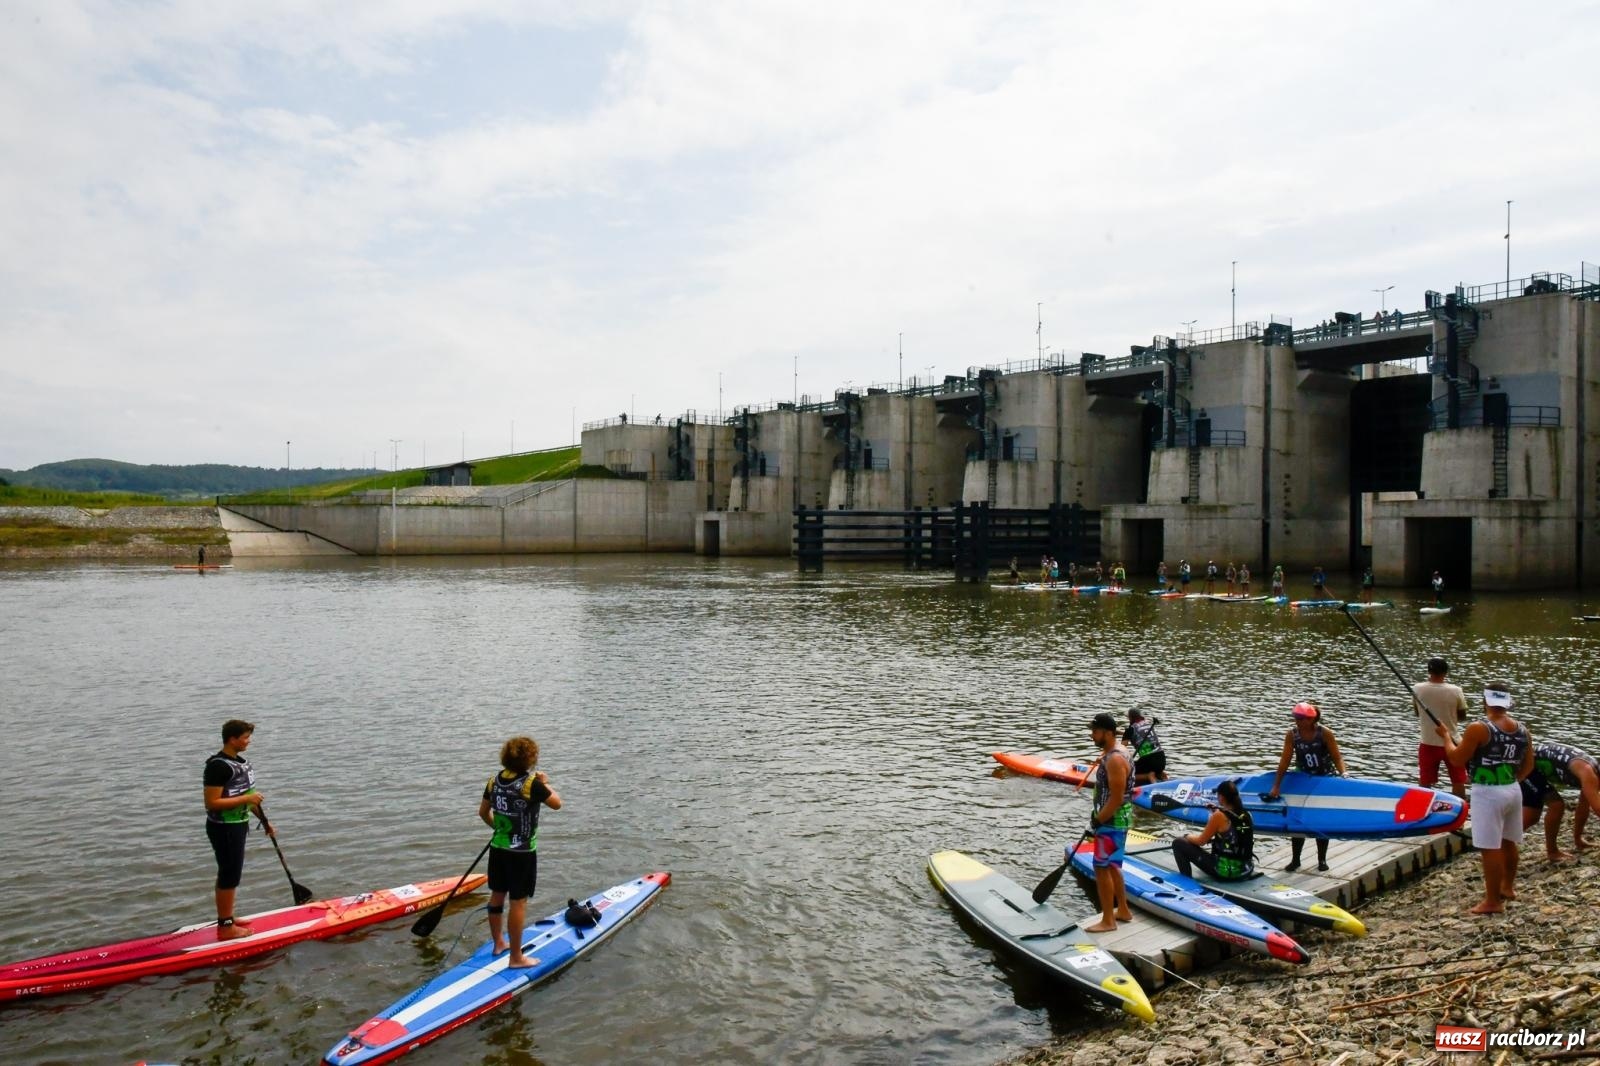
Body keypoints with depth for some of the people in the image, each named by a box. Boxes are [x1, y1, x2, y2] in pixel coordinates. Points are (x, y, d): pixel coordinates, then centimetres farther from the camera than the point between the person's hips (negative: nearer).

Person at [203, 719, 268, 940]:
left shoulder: (240, 761, 9)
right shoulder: (218, 765, -20)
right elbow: (212, 802, -25)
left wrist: (263, 820, 18)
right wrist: (246, 799, -24)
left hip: (238, 825, 10)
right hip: (224, 829, -10)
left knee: (229, 874, 19)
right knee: (229, 876, -2)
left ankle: (226, 919, 30)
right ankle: (225, 927, 7)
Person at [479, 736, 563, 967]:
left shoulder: (495, 780, 1)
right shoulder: (531, 783, -19)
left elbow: (483, 812, 12)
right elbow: (557, 804, -9)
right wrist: (545, 783, 5)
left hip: (498, 848, 7)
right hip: (522, 852, -7)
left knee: (497, 895, 19)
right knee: (518, 902, 0)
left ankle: (498, 943, 36)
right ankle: (516, 957, 6)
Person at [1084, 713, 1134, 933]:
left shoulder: (1115, 760, -23)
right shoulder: (1108, 754, 8)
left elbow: (1116, 799, -25)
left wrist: (1098, 821, -17)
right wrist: (1098, 817, 15)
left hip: (1113, 822, -10)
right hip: (1112, 820, 10)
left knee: (1102, 868, -4)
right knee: (1111, 866, 20)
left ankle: (1108, 921, 5)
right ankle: (1123, 910, 33)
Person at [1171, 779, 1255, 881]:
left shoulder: (1219, 816, -18)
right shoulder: (1246, 814, 0)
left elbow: (1201, 841, -7)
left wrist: (1189, 837, 13)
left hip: (1225, 872, -7)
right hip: (1246, 870, 7)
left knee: (1179, 843, 1)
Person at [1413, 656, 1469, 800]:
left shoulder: (1417, 689, -10)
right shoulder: (1455, 691, -14)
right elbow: (1462, 717, -1)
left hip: (1428, 743, 1)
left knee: (1424, 784, 12)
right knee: (1458, 782, 15)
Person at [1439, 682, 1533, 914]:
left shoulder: (1478, 729, -17)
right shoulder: (1522, 730, 4)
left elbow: (1457, 760, -11)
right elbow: (1528, 766, 13)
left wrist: (1445, 736, 4)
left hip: (1488, 794, -8)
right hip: (1513, 791, 8)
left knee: (1490, 848, -2)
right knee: (1508, 843, 22)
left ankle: (1493, 901, 3)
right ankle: (1507, 887, 38)